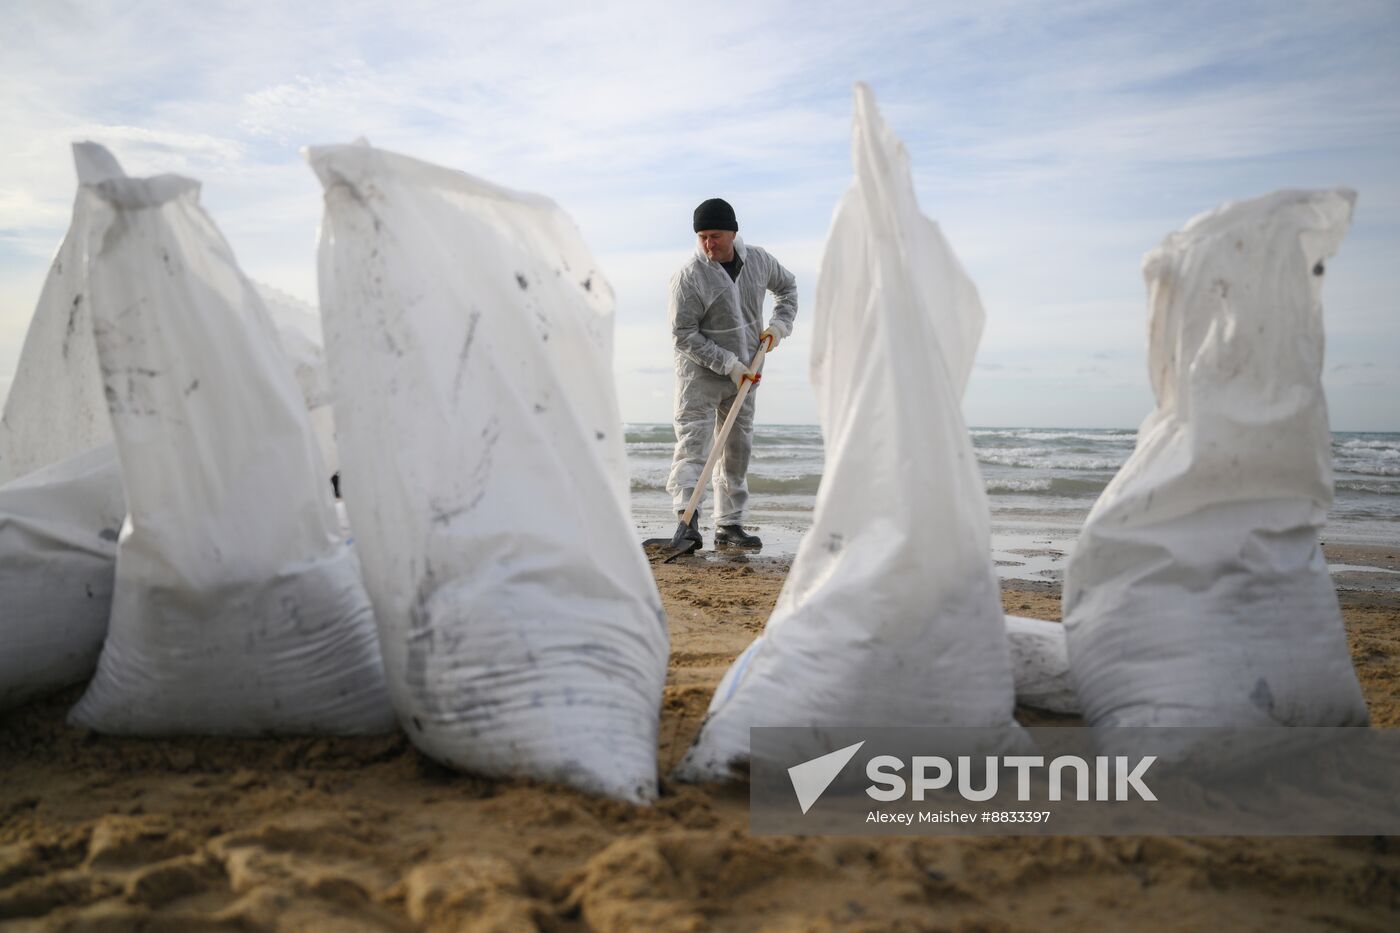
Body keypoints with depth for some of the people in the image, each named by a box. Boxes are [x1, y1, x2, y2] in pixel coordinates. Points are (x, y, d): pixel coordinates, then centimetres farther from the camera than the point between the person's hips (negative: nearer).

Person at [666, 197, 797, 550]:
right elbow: (683, 334, -19)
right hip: (700, 373, -5)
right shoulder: (689, 277, -18)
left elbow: (787, 286, 19)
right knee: (693, 442, -16)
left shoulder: (758, 260, -1)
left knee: (738, 448, 9)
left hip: (743, 373, 6)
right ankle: (686, 519, -23)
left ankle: (729, 525, 17)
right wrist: (728, 364, -23)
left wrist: (779, 324, 1)